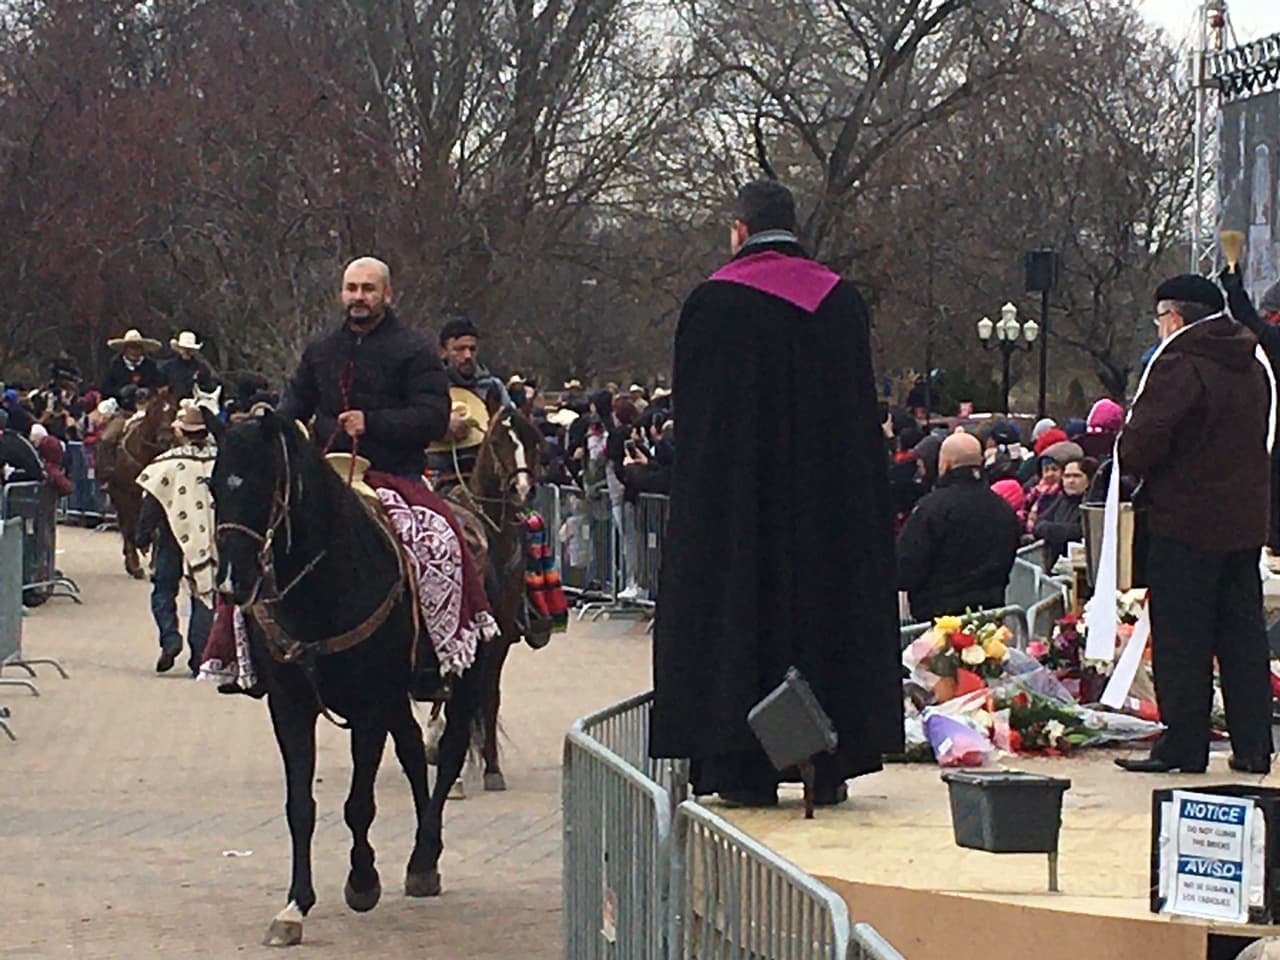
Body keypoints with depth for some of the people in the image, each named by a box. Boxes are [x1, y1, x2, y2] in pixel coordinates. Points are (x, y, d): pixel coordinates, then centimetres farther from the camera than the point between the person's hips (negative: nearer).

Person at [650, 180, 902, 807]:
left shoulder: (714, 302, -6)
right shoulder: (842, 301, 5)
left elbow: (692, 416, -5)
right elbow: (863, 410, 9)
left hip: (736, 497, -3)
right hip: (831, 494, 4)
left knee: (739, 608, 1)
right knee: (827, 607, 9)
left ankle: (745, 770, -3)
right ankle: (830, 766, 9)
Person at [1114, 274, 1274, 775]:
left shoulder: (1178, 364, -14)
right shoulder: (1253, 365, 11)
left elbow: (1143, 440, -21)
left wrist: (1133, 463, 0)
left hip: (1186, 519, -7)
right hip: (1246, 519, 7)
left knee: (1181, 638, -1)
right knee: (1243, 636, 11)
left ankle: (1182, 745, 1)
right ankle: (1252, 747, 11)